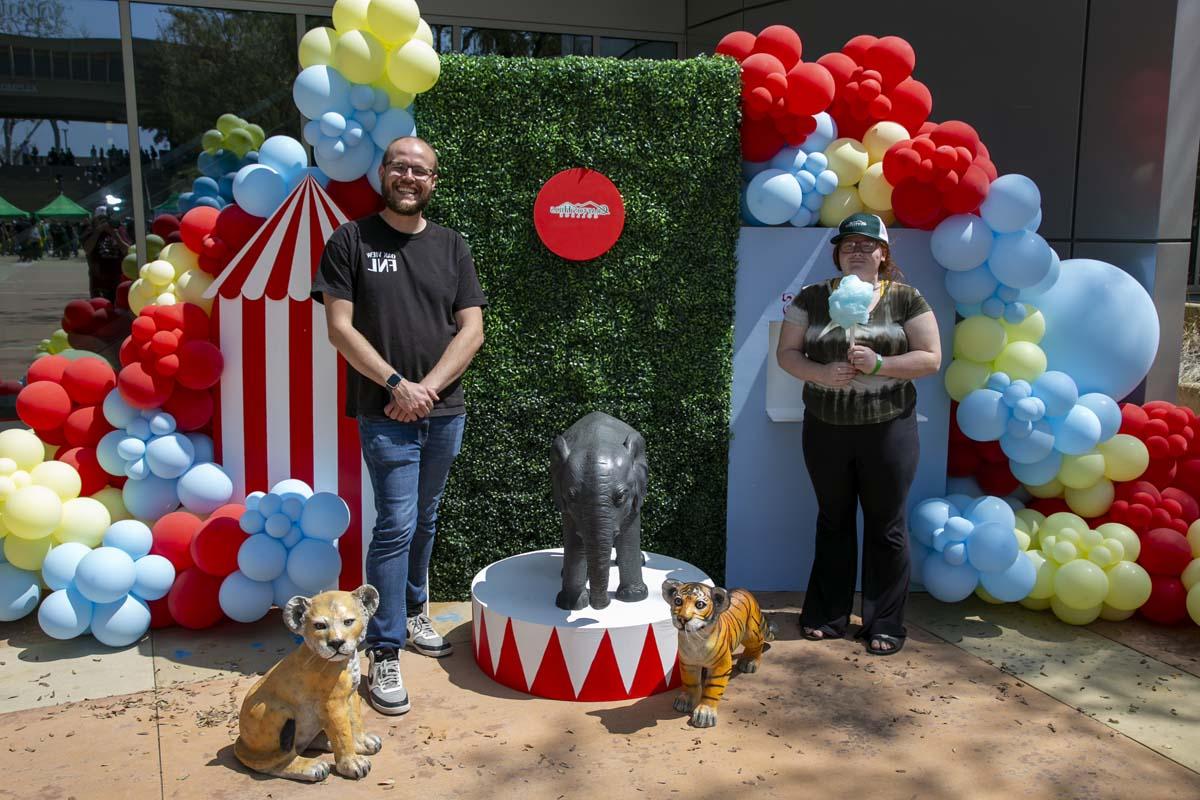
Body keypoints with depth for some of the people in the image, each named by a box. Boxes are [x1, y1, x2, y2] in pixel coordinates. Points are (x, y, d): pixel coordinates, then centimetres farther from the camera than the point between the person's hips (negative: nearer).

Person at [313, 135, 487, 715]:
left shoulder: (450, 246, 8)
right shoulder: (351, 241, -1)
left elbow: (471, 331, 2)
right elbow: (340, 328, -7)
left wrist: (427, 387, -11)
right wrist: (397, 384, -15)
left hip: (444, 412, 4)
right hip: (385, 413, -4)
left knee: (424, 521, 16)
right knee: (397, 525, -7)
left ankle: (412, 614, 35)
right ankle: (384, 653, 2)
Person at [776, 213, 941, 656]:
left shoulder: (906, 299, -1)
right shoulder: (812, 298, 3)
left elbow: (930, 358, -4)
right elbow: (786, 352, 2)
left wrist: (879, 364, -19)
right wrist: (822, 373, -17)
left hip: (887, 429, -1)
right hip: (825, 428, 2)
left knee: (886, 527, 6)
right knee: (833, 521, 14)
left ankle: (885, 625, 18)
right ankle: (827, 617, 26)